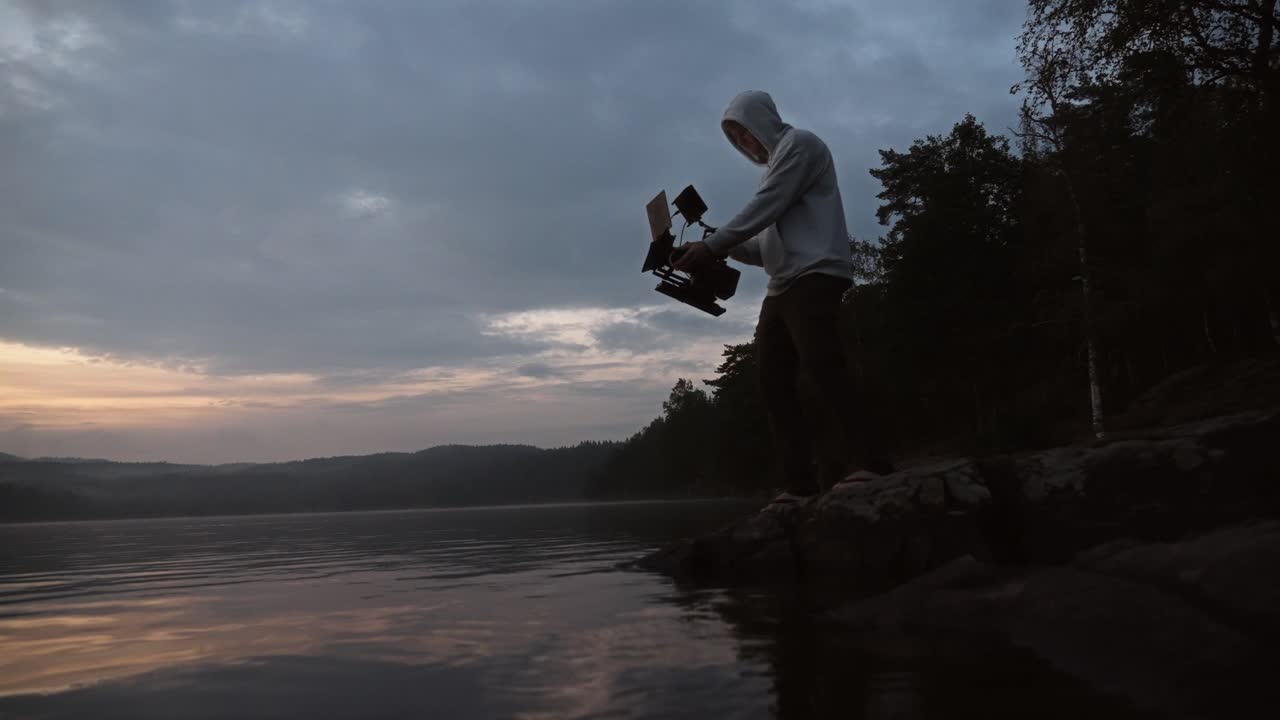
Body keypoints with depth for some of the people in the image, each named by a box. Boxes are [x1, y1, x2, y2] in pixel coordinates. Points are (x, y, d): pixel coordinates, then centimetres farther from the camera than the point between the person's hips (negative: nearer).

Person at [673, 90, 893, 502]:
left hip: (814, 276, -9)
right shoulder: (774, 164, 30)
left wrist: (712, 245, -12)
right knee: (773, 378, -3)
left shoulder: (799, 143, 4)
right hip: (783, 286, 9)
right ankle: (800, 484, -6)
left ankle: (866, 464, -21)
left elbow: (766, 207, -11)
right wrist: (727, 250, 8)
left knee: (821, 367, -21)